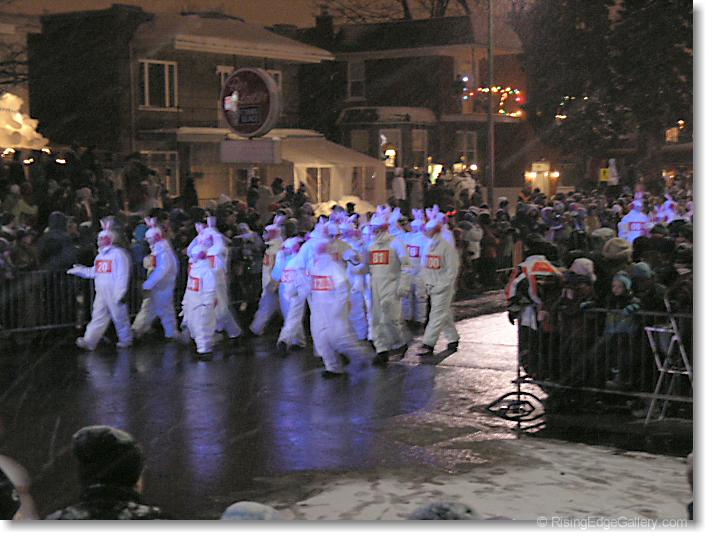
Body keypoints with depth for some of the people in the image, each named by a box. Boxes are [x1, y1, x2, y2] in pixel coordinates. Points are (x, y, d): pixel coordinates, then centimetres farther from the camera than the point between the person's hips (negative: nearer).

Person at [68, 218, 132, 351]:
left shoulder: (118, 254, -12)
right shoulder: (100, 255, 14)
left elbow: (122, 275, -16)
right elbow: (94, 272, 22)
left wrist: (121, 293, -20)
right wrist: (79, 270, 14)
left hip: (115, 293, -7)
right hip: (101, 293, 7)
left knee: (119, 317, 5)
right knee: (98, 317, 2)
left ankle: (125, 340, 22)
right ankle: (89, 342, -4)